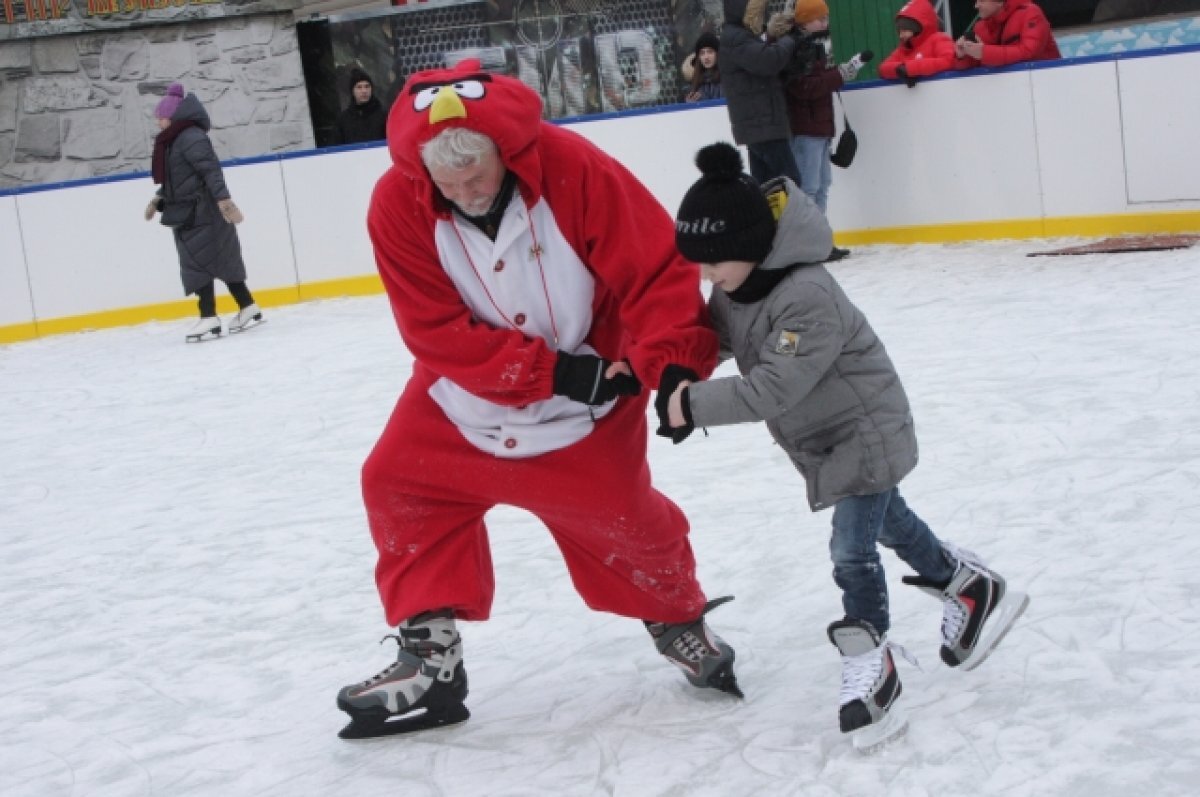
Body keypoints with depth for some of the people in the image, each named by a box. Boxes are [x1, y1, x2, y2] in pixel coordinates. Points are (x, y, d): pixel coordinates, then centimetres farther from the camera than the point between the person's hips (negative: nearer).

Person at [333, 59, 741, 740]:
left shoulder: (573, 169, -27)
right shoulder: (398, 205, -21)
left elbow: (659, 270, -24)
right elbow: (438, 332, -22)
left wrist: (670, 361, -37)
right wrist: (551, 371, -29)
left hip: (590, 384, -2)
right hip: (466, 391, 3)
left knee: (619, 517, 2)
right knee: (399, 486, -4)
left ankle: (681, 622, 32)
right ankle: (431, 657, 9)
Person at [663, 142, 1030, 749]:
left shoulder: (808, 298, -36)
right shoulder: (732, 282, -9)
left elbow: (775, 387, -37)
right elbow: (716, 337, 6)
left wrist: (695, 406, -38)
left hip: (863, 431, -9)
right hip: (818, 435, 9)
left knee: (852, 550, -8)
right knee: (886, 520, 24)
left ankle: (870, 667, 8)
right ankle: (971, 588, 45)